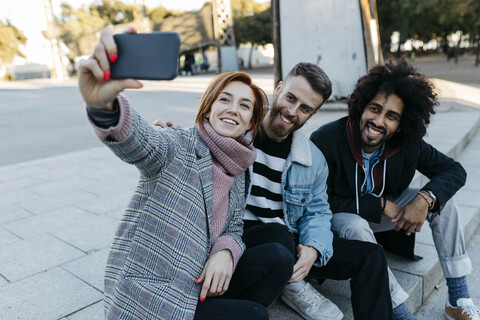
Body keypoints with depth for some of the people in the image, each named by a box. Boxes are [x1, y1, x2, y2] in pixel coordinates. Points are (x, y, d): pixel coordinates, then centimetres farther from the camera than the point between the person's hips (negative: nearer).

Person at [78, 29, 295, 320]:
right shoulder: (179, 146, -13)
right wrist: (103, 105, -58)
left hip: (198, 285, 7)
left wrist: (226, 251, -14)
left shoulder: (237, 171, 7)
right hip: (148, 297, -6)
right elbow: (139, 142, -35)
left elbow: (233, 227, 10)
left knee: (275, 259, -7)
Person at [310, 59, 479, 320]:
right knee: (356, 228, -38)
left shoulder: (408, 143, -14)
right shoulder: (326, 140, -28)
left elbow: (454, 170, -4)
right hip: (342, 215, -5)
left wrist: (425, 198, -26)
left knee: (442, 199, -10)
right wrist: (380, 205, -26)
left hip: (386, 206, 5)